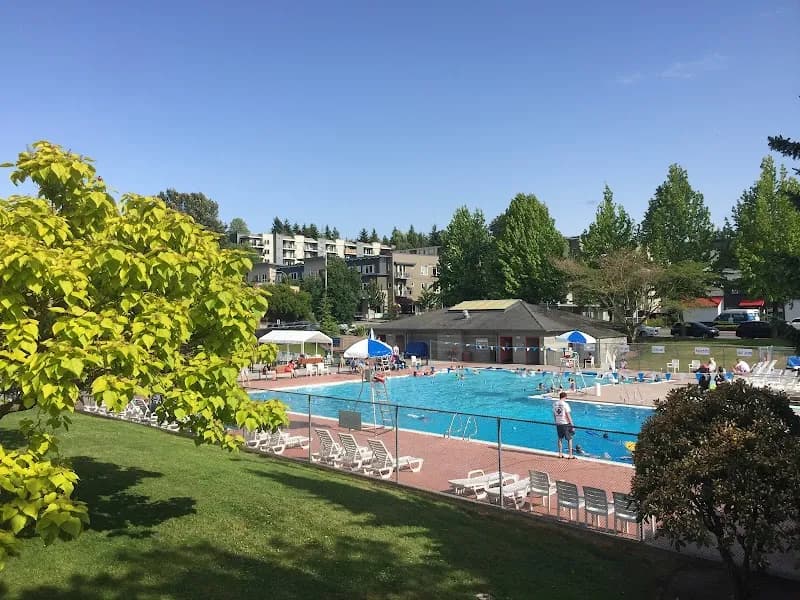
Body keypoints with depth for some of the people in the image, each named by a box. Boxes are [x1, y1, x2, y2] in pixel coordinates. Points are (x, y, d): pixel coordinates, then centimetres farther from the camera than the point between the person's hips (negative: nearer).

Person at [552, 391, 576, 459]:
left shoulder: (554, 404, 2)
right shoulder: (565, 404, -15)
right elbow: (568, 416, -14)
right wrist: (572, 425, -7)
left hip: (558, 424, 5)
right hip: (565, 424, -5)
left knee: (560, 438, 17)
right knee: (569, 439, 7)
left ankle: (560, 454, 21)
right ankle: (570, 455, 9)